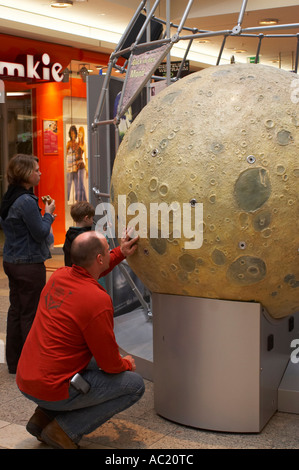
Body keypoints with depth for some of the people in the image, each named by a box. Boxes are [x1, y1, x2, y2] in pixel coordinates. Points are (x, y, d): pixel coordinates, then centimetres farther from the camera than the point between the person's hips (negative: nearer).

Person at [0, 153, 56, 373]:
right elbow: (41, 234, -18)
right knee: (31, 314, 1)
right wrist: (48, 214, -3)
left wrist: (44, 216, 10)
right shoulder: (27, 201, -21)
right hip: (29, 265, -9)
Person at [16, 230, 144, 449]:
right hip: (52, 389, -8)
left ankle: (44, 416, 18)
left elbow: (88, 272, 28)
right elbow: (110, 364, -13)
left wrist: (120, 253, 25)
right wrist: (127, 364, 9)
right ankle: (65, 429, 0)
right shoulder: (98, 301, -22)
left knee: (94, 362, 30)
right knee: (135, 384, 2)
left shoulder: (59, 276, 0)